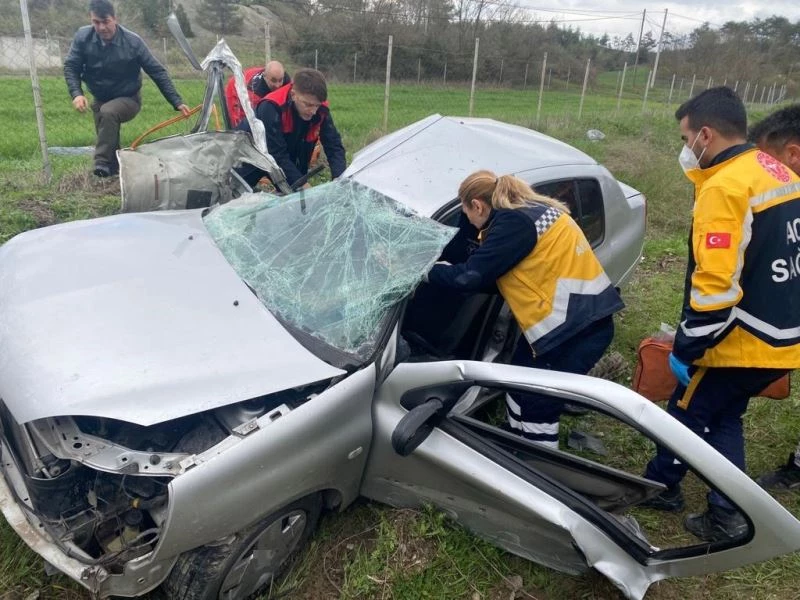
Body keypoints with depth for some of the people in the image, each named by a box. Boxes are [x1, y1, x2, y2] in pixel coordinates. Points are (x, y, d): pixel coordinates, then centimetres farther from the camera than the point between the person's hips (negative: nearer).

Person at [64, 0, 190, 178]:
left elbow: (157, 72, -16)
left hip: (128, 99, -4)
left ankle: (102, 163, -30)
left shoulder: (132, 41, -21)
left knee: (108, 112, -35)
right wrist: (76, 93, -25)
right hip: (100, 100, 4)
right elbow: (70, 67, -6)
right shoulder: (83, 37, -14)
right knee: (108, 143, 6)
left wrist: (177, 102, -21)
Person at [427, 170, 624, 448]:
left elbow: (471, 276, -19)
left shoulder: (514, 222, -17)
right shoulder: (528, 210, 13)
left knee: (538, 406, 2)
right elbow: (495, 275, 16)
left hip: (580, 327, -10)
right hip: (575, 319, 10)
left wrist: (430, 271, -2)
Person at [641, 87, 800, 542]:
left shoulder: (725, 186, -22)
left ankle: (659, 487, 33)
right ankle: (727, 516, 26)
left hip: (743, 343, -8)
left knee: (686, 415, 13)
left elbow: (716, 283, -27)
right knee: (724, 418, 22)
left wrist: (686, 347, -17)